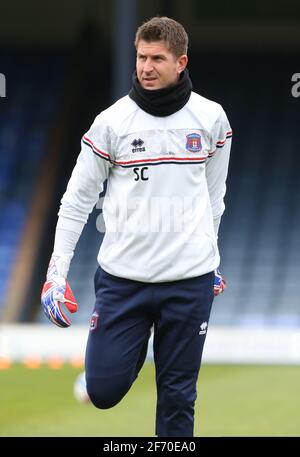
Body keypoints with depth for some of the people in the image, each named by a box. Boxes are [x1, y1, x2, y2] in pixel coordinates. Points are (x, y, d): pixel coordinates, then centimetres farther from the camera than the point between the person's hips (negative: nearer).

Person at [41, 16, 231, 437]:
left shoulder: (210, 118, 1)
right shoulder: (112, 121, -4)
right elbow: (77, 198, 2)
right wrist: (57, 272, -3)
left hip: (189, 278, 0)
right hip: (122, 276, 0)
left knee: (178, 395, 2)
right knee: (104, 390, -1)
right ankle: (130, 350, 32)